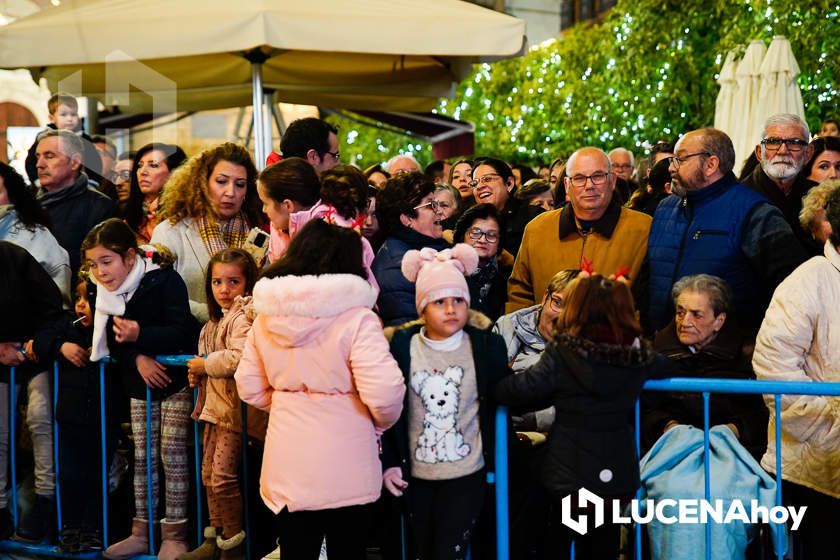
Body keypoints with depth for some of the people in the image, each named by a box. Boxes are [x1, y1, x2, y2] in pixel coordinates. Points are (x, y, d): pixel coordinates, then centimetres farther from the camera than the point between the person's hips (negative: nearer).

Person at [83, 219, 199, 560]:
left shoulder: (165, 280, -20)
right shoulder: (106, 291, -1)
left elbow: (180, 331, -27)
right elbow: (111, 341, -1)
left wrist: (139, 335, -39)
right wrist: (137, 358, -19)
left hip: (174, 378, -6)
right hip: (139, 382, 6)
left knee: (172, 455, -3)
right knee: (142, 456, 11)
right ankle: (141, 531, 19)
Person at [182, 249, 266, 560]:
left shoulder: (242, 318, -15)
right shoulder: (216, 320, 15)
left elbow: (238, 359, -29)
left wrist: (205, 364, -15)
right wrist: (198, 374, 8)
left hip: (235, 407, -10)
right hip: (214, 405, 10)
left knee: (223, 476, -8)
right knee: (209, 473, 14)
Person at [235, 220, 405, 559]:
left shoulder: (267, 315, 1)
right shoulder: (356, 318, -16)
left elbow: (249, 388, 6)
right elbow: (384, 394, -22)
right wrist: (382, 423, -1)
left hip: (287, 465, 4)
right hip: (344, 468, -4)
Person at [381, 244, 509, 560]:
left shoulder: (487, 346, -6)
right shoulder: (402, 346, -4)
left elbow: (501, 404, 1)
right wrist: (388, 462, -1)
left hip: (467, 476, -2)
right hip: (415, 476, 2)